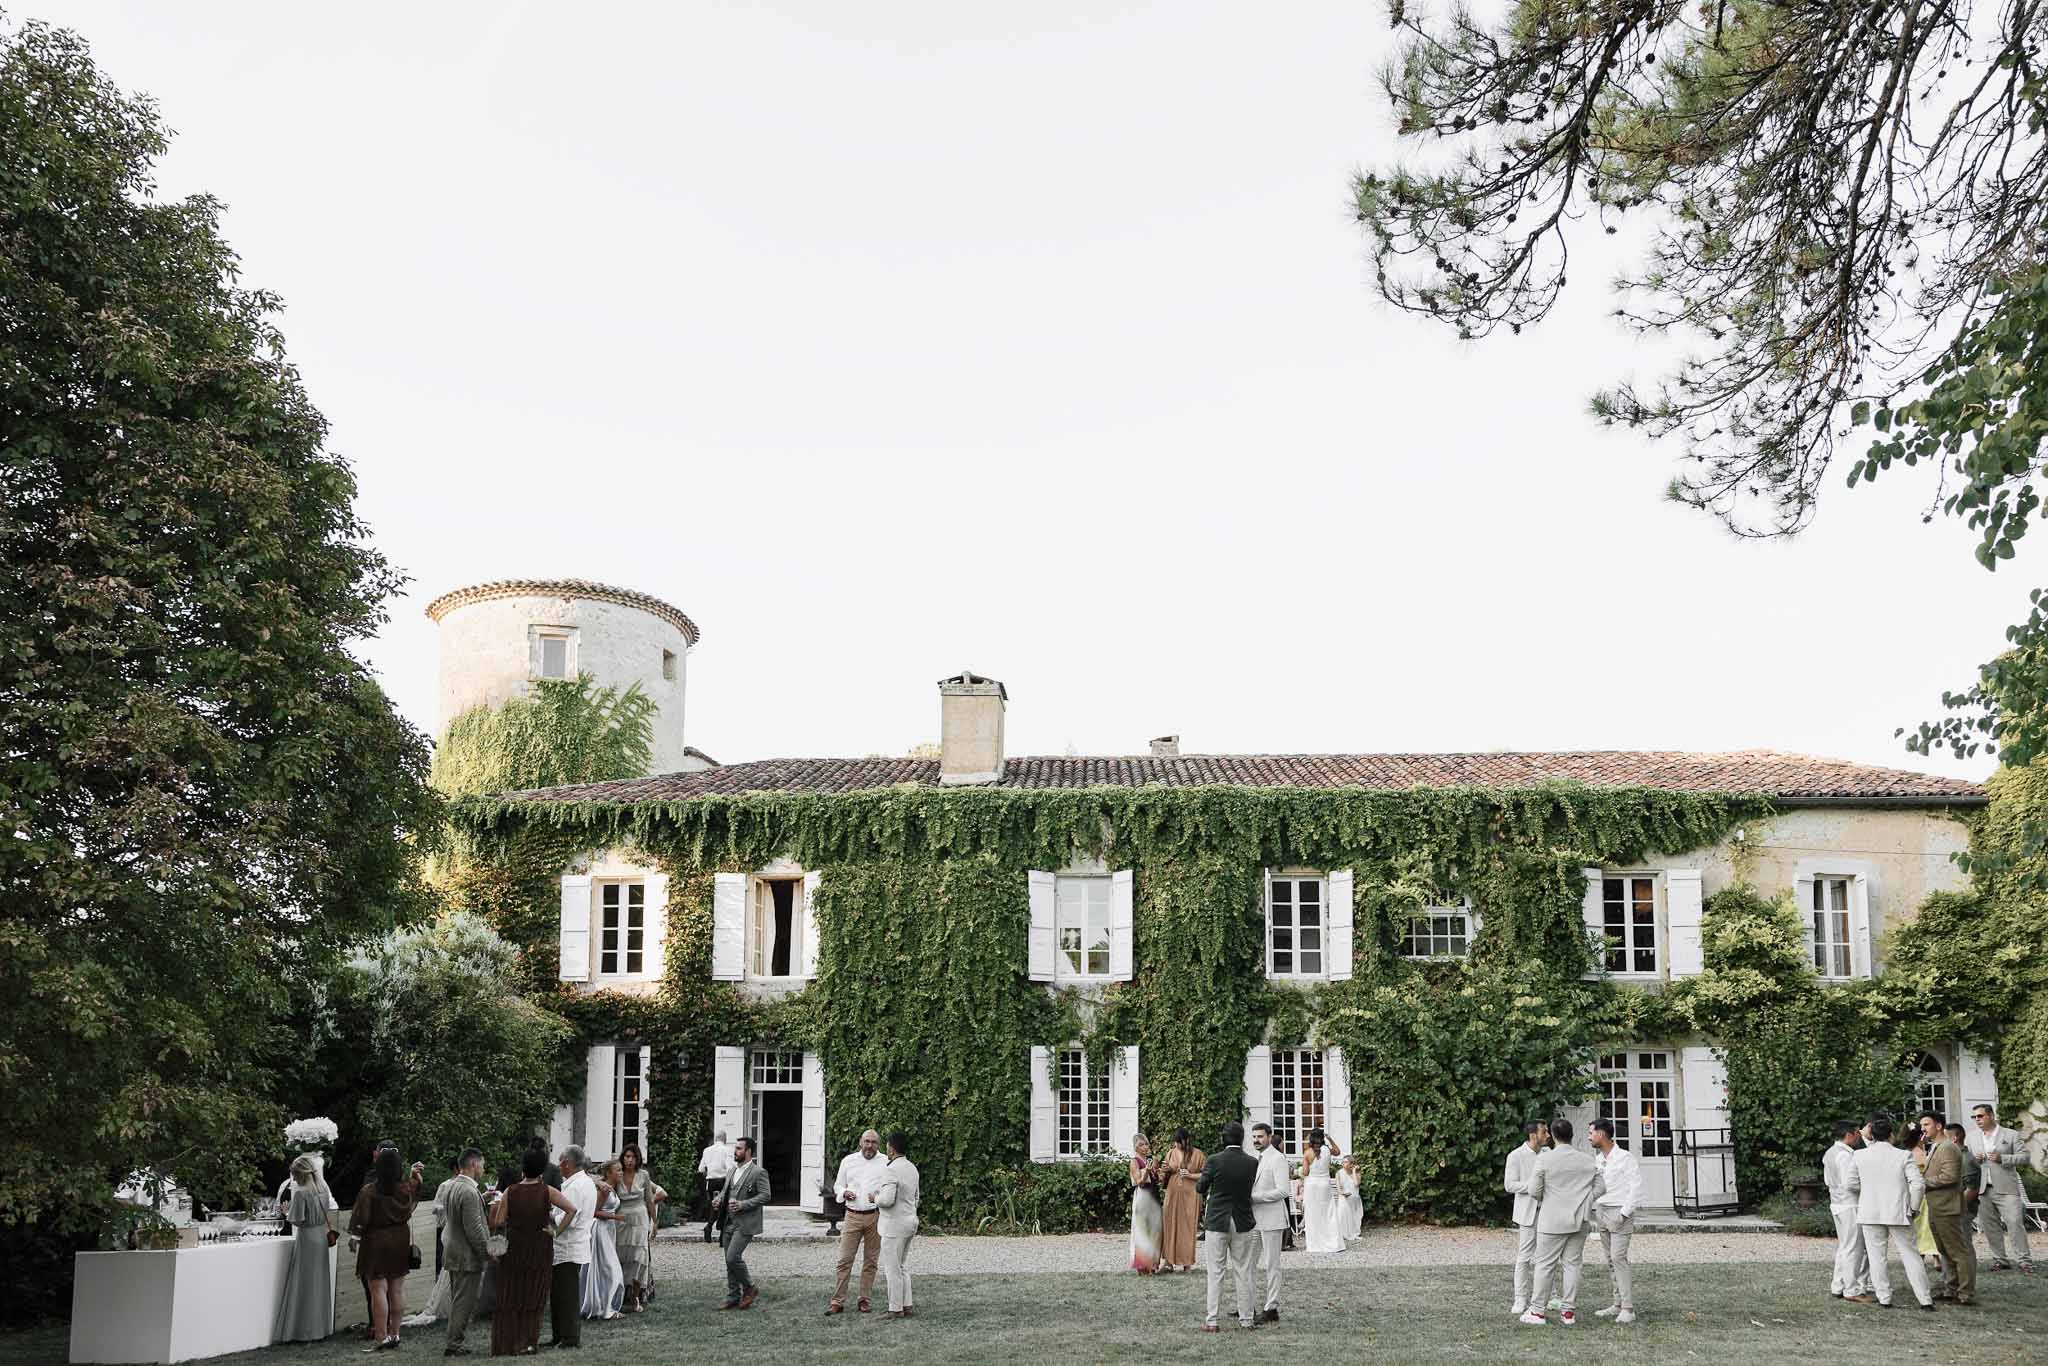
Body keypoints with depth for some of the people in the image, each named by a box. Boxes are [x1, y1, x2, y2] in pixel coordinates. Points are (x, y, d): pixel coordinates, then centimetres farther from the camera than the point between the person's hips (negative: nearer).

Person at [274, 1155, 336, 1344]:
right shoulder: (323, 1190, 4)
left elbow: (297, 1221, -17)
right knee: (320, 1283, 14)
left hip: (306, 1239, -7)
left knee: (305, 1284, 1)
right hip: (322, 1237, 7)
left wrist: (287, 1213, 2)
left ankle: (306, 1330, 4)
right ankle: (323, 1327, 19)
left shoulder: (301, 1193, -17)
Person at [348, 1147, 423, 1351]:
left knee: (378, 1290, -1)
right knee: (397, 1289, 10)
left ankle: (382, 1337, -3)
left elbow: (360, 1221, -12)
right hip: (401, 1242, 4)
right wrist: (415, 1175, 31)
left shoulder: (369, 1191, -17)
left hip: (376, 1244, -4)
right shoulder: (407, 1188, -4)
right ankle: (394, 1333, 16)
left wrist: (355, 1234, 6)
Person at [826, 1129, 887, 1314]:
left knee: (871, 1260, 6)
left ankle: (864, 1300, 16)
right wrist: (844, 1193, -7)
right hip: (852, 1216, 0)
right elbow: (838, 1184, 15)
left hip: (875, 1216, 0)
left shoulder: (886, 1162, 2)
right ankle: (837, 1302, -1)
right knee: (845, 1259, -4)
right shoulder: (848, 1160, 7)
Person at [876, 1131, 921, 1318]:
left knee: (892, 1269, 0)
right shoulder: (912, 1168, 10)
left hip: (895, 1225, -9)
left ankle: (896, 1310, 3)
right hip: (910, 1221, 9)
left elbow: (888, 1200, -26)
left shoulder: (891, 1170, -19)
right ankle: (906, 1307, 14)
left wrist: (876, 1198, -6)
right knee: (902, 1268, 15)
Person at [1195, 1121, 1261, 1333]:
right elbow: (1253, 1188, 4)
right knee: (1243, 1272, 11)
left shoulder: (1215, 1161, -12)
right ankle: (1247, 1319, 15)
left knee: (1215, 1273, 3)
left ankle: (1211, 1321, 1)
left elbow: (1200, 1188, -3)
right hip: (1243, 1223, 2)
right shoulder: (1253, 1162, -6)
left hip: (1217, 1222, -2)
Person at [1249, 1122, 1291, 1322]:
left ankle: (1272, 1309, 4)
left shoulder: (1277, 1158, -12)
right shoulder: (1258, 1159, 15)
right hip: (1256, 1218, 9)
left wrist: (1254, 1197, -18)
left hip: (1271, 1218, -9)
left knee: (1271, 1265, -2)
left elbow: (1283, 1191, -20)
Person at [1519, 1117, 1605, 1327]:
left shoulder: (1545, 1159, -10)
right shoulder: (1588, 1160, 2)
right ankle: (1569, 1311, 10)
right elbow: (1599, 1189, 5)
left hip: (1553, 1220, -3)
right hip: (1579, 1221, 3)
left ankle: (1537, 1311, 5)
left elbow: (1534, 1190, -10)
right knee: (1573, 1264, 9)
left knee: (1545, 1264, 3)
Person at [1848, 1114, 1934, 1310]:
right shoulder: (1902, 1156, -7)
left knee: (1877, 1256, 8)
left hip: (1870, 1213, 1)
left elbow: (1851, 1184, 3)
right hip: (1898, 1213, 0)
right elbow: (1918, 1184, -11)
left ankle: (1884, 1298, 8)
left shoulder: (1860, 1156, -3)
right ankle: (1925, 1299, 6)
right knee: (1910, 1255, 7)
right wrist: (1913, 1207, 2)